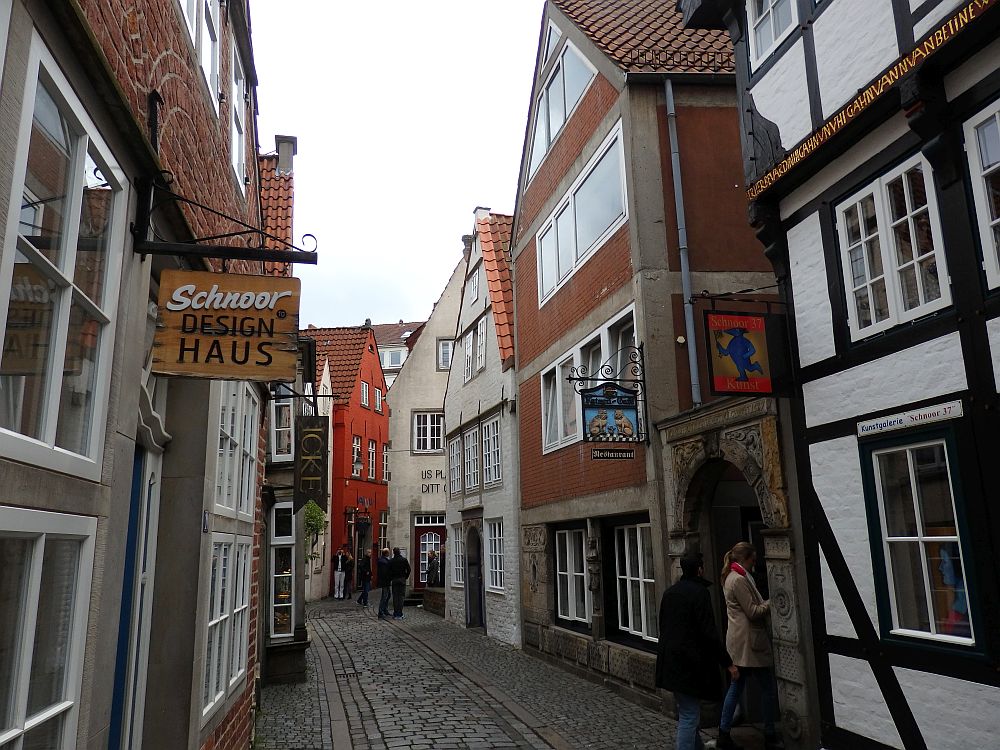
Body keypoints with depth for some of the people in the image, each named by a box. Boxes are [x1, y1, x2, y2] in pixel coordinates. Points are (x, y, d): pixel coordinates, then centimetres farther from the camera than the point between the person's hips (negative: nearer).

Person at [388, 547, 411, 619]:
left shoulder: (391, 561, -3)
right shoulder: (404, 560, -3)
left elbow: (389, 571, -4)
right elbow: (408, 569, -2)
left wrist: (391, 578, 9)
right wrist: (406, 577, 10)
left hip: (394, 580, 1)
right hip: (402, 579, -1)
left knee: (395, 597, 6)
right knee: (401, 596, 2)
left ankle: (395, 614, 5)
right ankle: (400, 614, -2)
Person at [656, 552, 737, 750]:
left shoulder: (669, 592, 10)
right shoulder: (699, 592, -15)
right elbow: (709, 632, -18)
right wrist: (728, 663, -11)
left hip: (669, 663, 8)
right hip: (690, 664, -8)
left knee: (687, 713, 21)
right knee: (689, 717, -2)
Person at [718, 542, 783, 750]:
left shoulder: (732, 577, 14)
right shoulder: (739, 579, -17)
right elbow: (753, 611, -17)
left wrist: (764, 603, 6)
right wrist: (770, 603, -5)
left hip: (739, 641, 10)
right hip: (749, 641, -10)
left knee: (736, 686, 12)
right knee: (769, 688, 2)